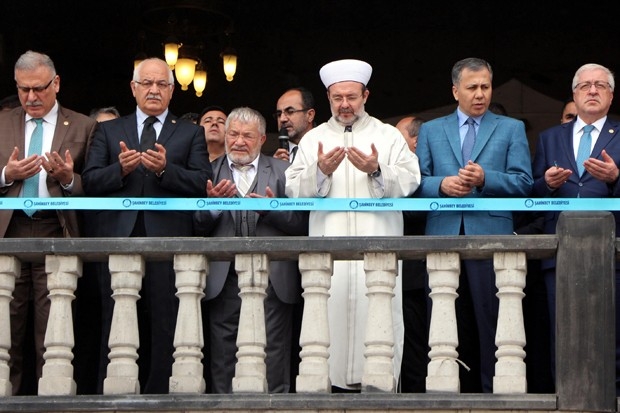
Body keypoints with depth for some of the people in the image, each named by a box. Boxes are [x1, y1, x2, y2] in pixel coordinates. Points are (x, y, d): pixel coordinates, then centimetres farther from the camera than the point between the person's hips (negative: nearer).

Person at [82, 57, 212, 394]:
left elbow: (202, 183, -1)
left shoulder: (190, 134, 13)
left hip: (169, 240, -1)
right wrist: (120, 170, -13)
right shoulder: (108, 131, 16)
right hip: (118, 239, 1)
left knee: (164, 331, -1)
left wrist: (166, 169, -16)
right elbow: (90, 181, 5)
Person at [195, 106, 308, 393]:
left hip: (272, 281, -1)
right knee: (223, 364, 4)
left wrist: (274, 209, -15)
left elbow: (302, 224, 1)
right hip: (225, 281, 1)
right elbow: (197, 228, 2)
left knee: (274, 364, 1)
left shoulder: (282, 171, 9)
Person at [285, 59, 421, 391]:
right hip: (329, 246, 1)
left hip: (378, 245, -1)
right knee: (331, 313, -7)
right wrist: (320, 172, -13)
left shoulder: (389, 136, 13)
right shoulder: (312, 139, 15)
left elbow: (410, 181, 0)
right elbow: (294, 191, 4)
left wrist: (377, 170, -15)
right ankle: (333, 379, -3)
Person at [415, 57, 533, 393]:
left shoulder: (511, 129, 11)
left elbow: (522, 182, 1)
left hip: (491, 236, -2)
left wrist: (485, 179, -15)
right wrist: (441, 184, -12)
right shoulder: (431, 130, 16)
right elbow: (417, 182, 8)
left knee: (492, 324, -2)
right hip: (442, 236, 2)